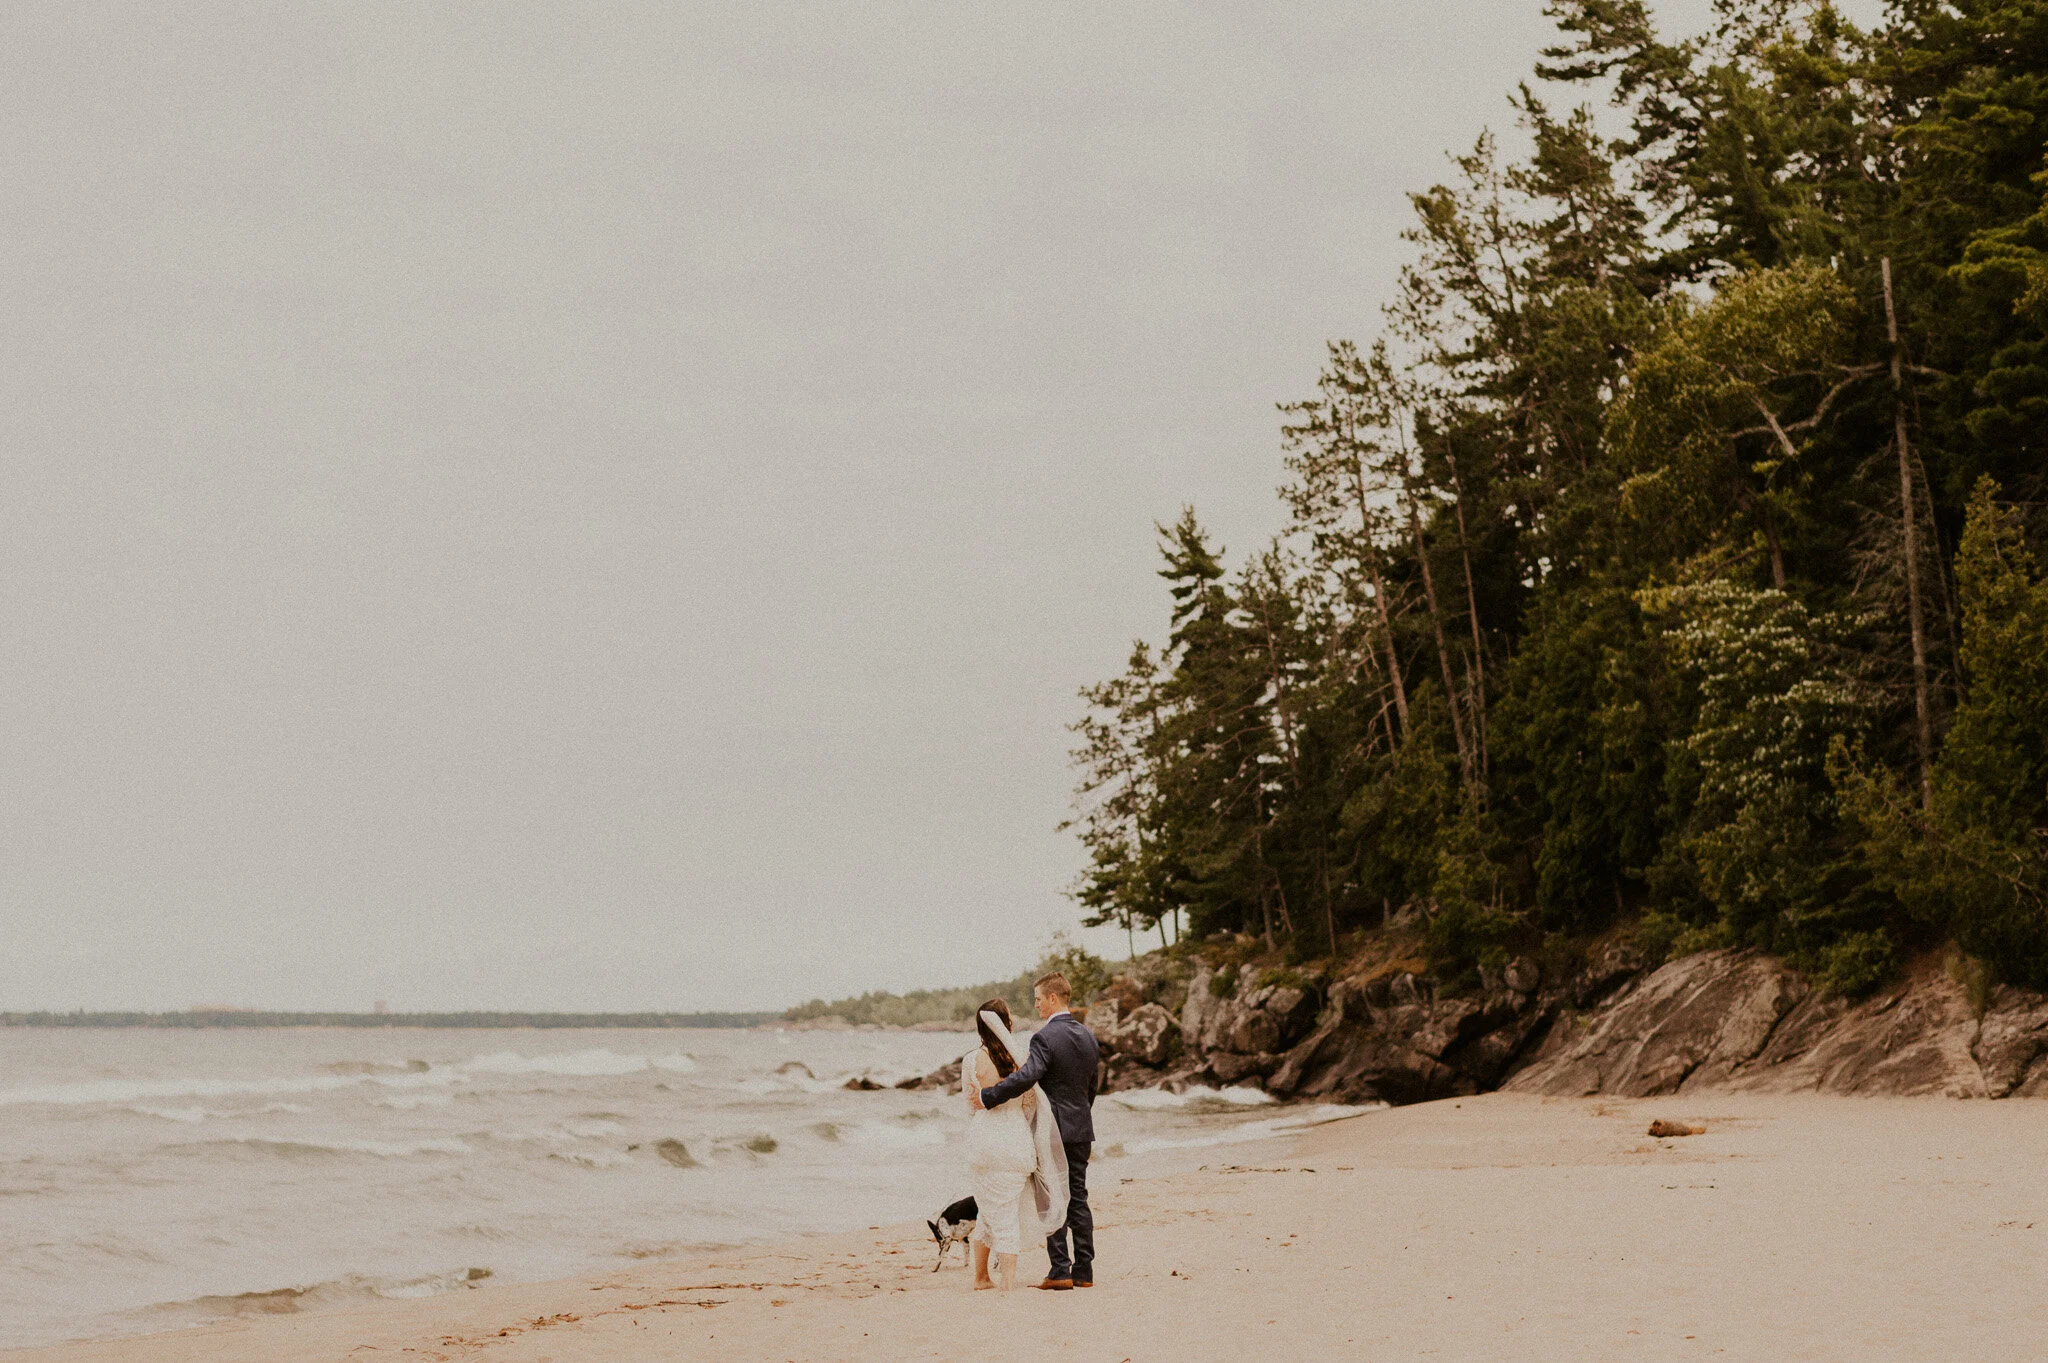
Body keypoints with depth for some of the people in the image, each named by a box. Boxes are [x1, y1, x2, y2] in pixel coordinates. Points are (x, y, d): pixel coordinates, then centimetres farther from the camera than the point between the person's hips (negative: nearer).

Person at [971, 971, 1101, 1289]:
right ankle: (1084, 1271, 11)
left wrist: (986, 1096, -23)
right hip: (1081, 1129, 7)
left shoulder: (1045, 1038, -16)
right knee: (1078, 1199, 11)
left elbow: (1026, 1077, -30)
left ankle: (1060, 1271, -4)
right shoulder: (1088, 1037, 9)